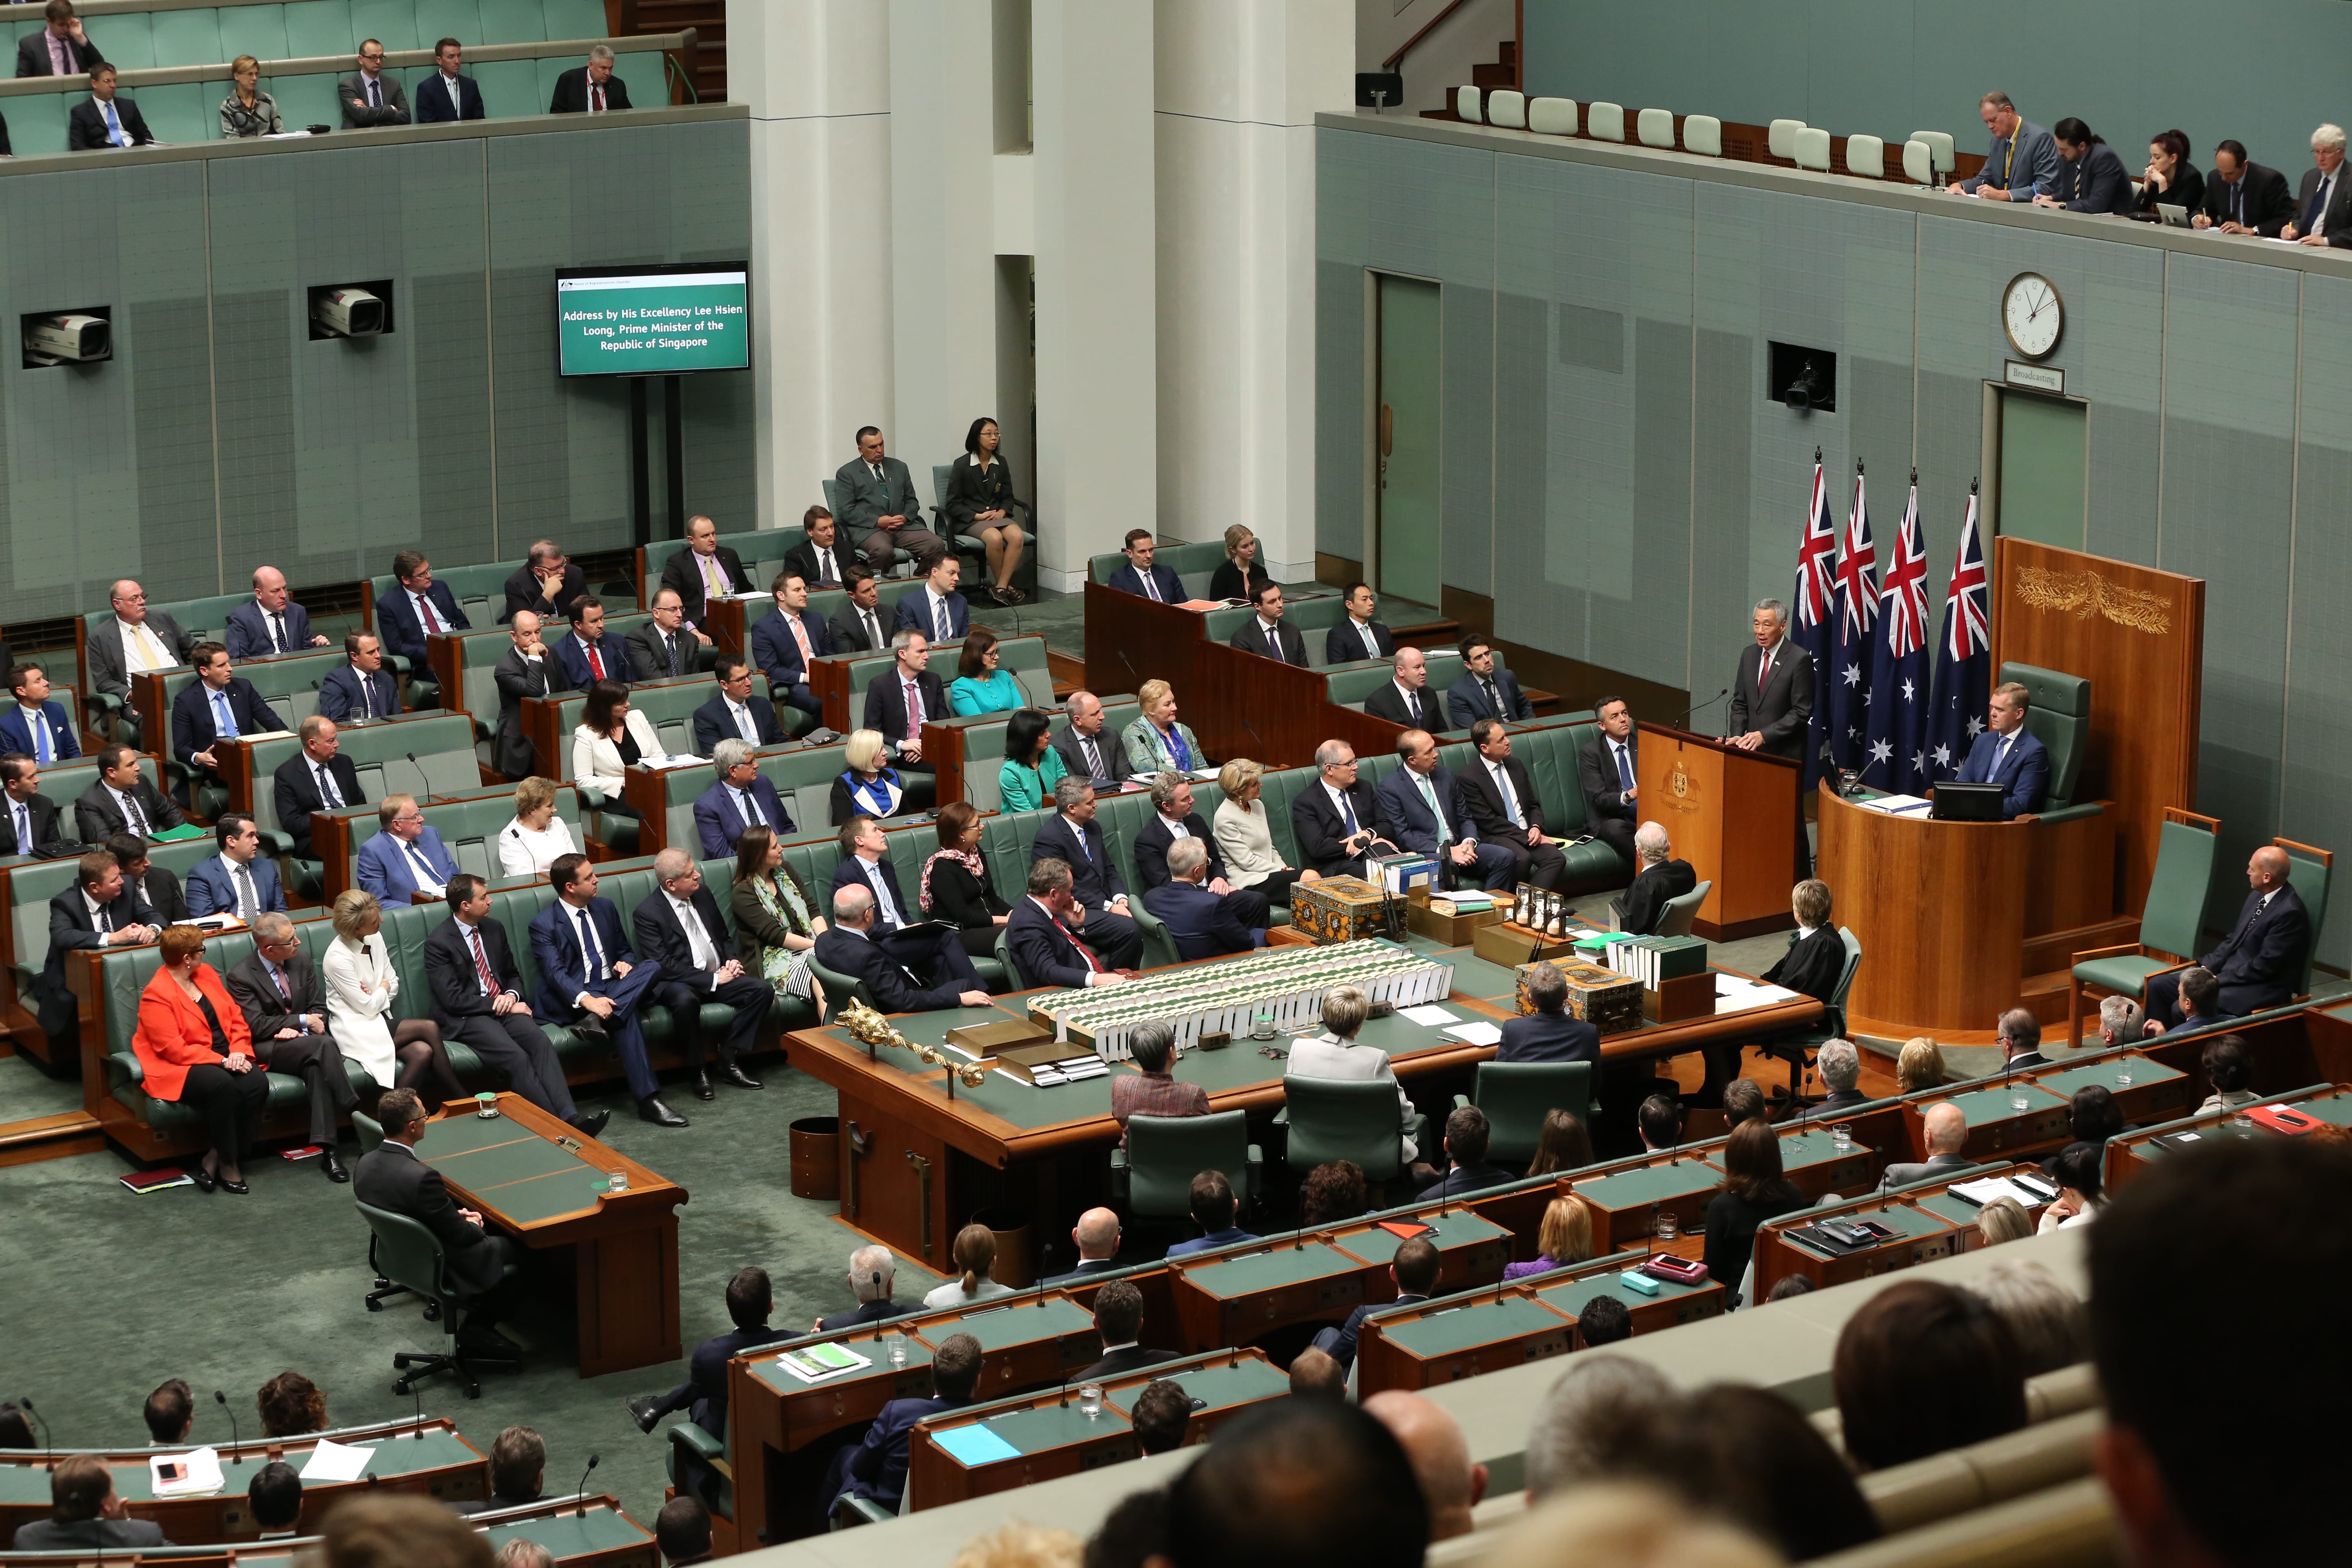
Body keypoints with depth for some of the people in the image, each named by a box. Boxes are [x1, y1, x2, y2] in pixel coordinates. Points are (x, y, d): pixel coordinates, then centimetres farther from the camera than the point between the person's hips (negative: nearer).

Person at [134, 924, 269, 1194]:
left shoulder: (207, 974, 10)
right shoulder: (156, 995, -13)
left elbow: (235, 1017, 11)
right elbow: (173, 1049, -18)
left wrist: (239, 1051, -8)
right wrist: (222, 1061, -21)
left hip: (225, 1058, 7)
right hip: (182, 1068, -7)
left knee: (257, 1083, -24)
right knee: (222, 1085, -37)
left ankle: (215, 1159, -15)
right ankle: (227, 1164, -20)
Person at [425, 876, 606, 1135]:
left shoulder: (494, 929, 12)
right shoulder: (439, 943, -8)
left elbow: (513, 974, 23)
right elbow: (453, 999, -13)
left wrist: (511, 995, -2)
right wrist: (501, 1006, -13)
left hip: (502, 1006, 6)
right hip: (465, 1018, -6)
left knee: (540, 1040, -25)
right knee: (516, 1057, -31)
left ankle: (570, 1116, -40)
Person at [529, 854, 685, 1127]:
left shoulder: (605, 908, 15)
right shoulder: (544, 925, -5)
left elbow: (625, 950, 24)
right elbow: (555, 973, -17)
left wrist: (625, 963, -3)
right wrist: (587, 1000, -35)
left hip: (612, 987, 6)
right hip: (575, 999, -6)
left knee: (652, 967, -24)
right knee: (626, 1018, -36)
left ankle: (599, 1020, -38)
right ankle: (648, 1100, -40)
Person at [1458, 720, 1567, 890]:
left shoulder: (1516, 766, 16)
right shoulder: (1468, 778, -6)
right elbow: (1489, 821, -10)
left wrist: (1536, 828, -3)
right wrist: (1526, 837, -14)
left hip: (1527, 833, 6)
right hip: (1495, 837, -6)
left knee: (1556, 858, -24)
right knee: (1522, 859, -36)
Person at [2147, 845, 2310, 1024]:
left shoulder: (2290, 913, -21)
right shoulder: (2257, 896, 7)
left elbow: (2264, 966, -20)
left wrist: (2219, 979, -15)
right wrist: (2207, 967, 2)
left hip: (2260, 990, -10)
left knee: (2182, 1009, -25)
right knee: (2158, 985, 2)